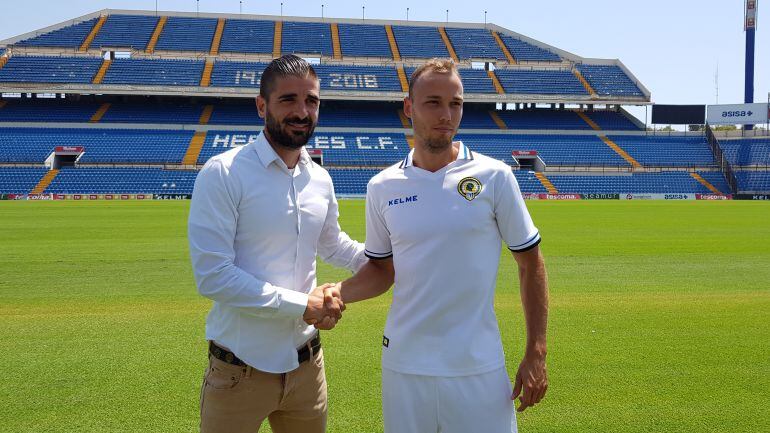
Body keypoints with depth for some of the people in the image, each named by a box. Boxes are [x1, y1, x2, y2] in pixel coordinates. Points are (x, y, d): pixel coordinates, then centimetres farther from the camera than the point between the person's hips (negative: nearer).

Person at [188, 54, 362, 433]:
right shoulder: (223, 173, -14)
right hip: (240, 369, -5)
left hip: (306, 362, 6)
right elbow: (212, 276, -20)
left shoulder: (320, 180, 5)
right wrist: (301, 305, -18)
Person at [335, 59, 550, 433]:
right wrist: (332, 295, -8)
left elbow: (530, 264, 0)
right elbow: (383, 269, 11)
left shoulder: (494, 177, -5)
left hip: (478, 369, -2)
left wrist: (536, 353, -4)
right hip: (402, 365, 2)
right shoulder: (382, 187, 2)